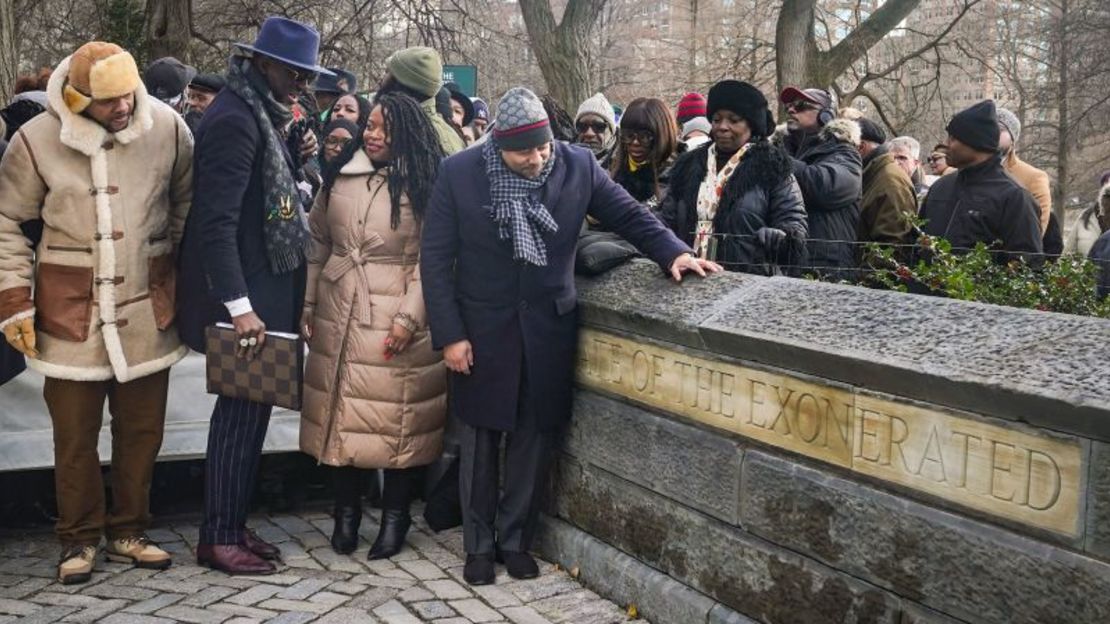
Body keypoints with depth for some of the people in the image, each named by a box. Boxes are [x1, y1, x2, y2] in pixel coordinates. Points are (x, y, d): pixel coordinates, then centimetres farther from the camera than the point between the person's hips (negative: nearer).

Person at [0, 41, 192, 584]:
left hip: (146, 308, 2)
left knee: (142, 430, 10)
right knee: (74, 434, 6)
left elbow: (187, 202, 8)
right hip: (71, 312, -1)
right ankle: (79, 538, 24)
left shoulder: (167, 127, -5)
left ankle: (127, 531, 27)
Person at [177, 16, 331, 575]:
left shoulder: (259, 113, 13)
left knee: (249, 405, 14)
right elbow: (215, 221, -24)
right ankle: (219, 538, 10)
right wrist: (239, 306, -27)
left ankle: (232, 524, 25)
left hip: (261, 286, 9)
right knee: (242, 408, -2)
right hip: (242, 294, -9)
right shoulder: (234, 118, -17)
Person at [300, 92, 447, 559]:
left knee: (397, 418, 2)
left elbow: (431, 259, -8)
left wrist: (409, 317, -15)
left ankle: (395, 515, 17)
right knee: (341, 410, 9)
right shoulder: (339, 176, 9)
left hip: (396, 317, -4)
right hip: (339, 314, 4)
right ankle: (346, 509, 24)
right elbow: (318, 243, 13)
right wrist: (308, 303, 8)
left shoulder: (424, 186, -4)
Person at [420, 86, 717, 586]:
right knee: (480, 442, 10)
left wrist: (673, 251, -11)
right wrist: (449, 334, -11)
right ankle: (479, 544, 27)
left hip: (548, 328, 2)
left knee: (534, 440, 11)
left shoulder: (578, 165, -6)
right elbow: (436, 258, -7)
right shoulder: (459, 173, -10)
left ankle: (516, 539, 28)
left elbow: (627, 214, 5)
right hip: (481, 329, -1)